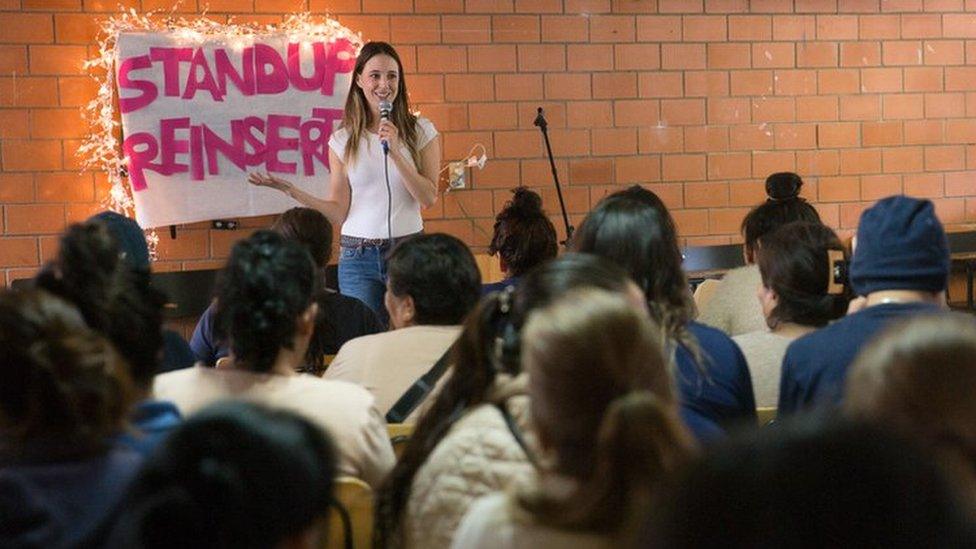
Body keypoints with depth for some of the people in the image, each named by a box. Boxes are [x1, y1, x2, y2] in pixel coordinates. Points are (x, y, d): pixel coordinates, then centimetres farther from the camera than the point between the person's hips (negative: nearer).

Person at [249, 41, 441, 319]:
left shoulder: (421, 131, 3)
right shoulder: (343, 140, 4)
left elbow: (429, 198, -5)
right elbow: (338, 212, 2)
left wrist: (395, 152, -13)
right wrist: (291, 190, -9)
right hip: (357, 257, 0)